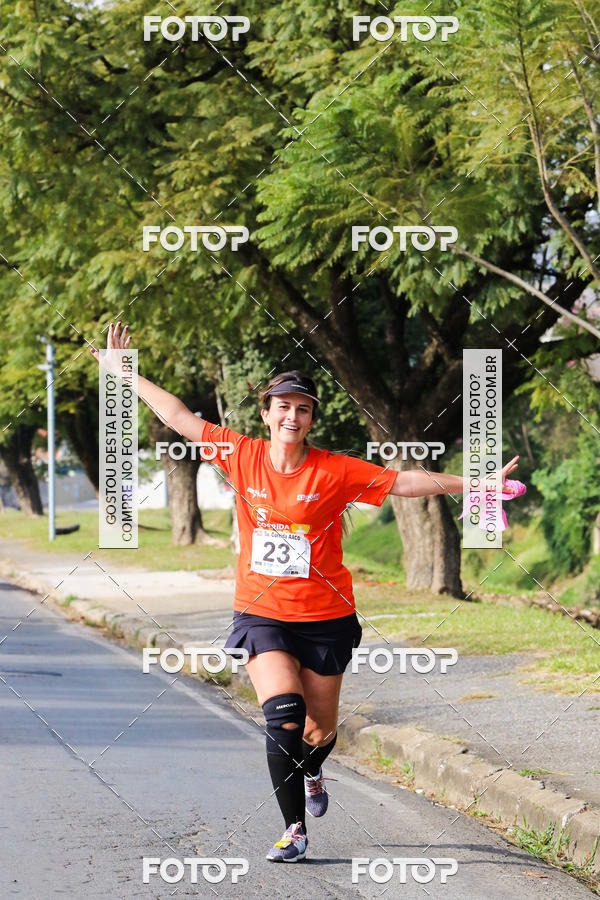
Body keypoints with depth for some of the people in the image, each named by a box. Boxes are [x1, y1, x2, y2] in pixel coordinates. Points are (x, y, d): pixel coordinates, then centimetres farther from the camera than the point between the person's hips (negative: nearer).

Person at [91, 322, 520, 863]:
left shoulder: (335, 471, -6)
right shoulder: (243, 456, -2)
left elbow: (406, 481, -3)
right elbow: (179, 418, 6)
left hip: (324, 616, 0)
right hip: (262, 614, 0)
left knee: (320, 732, 8)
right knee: (283, 712, -21)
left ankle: (311, 772, 48)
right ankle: (294, 828, -7)